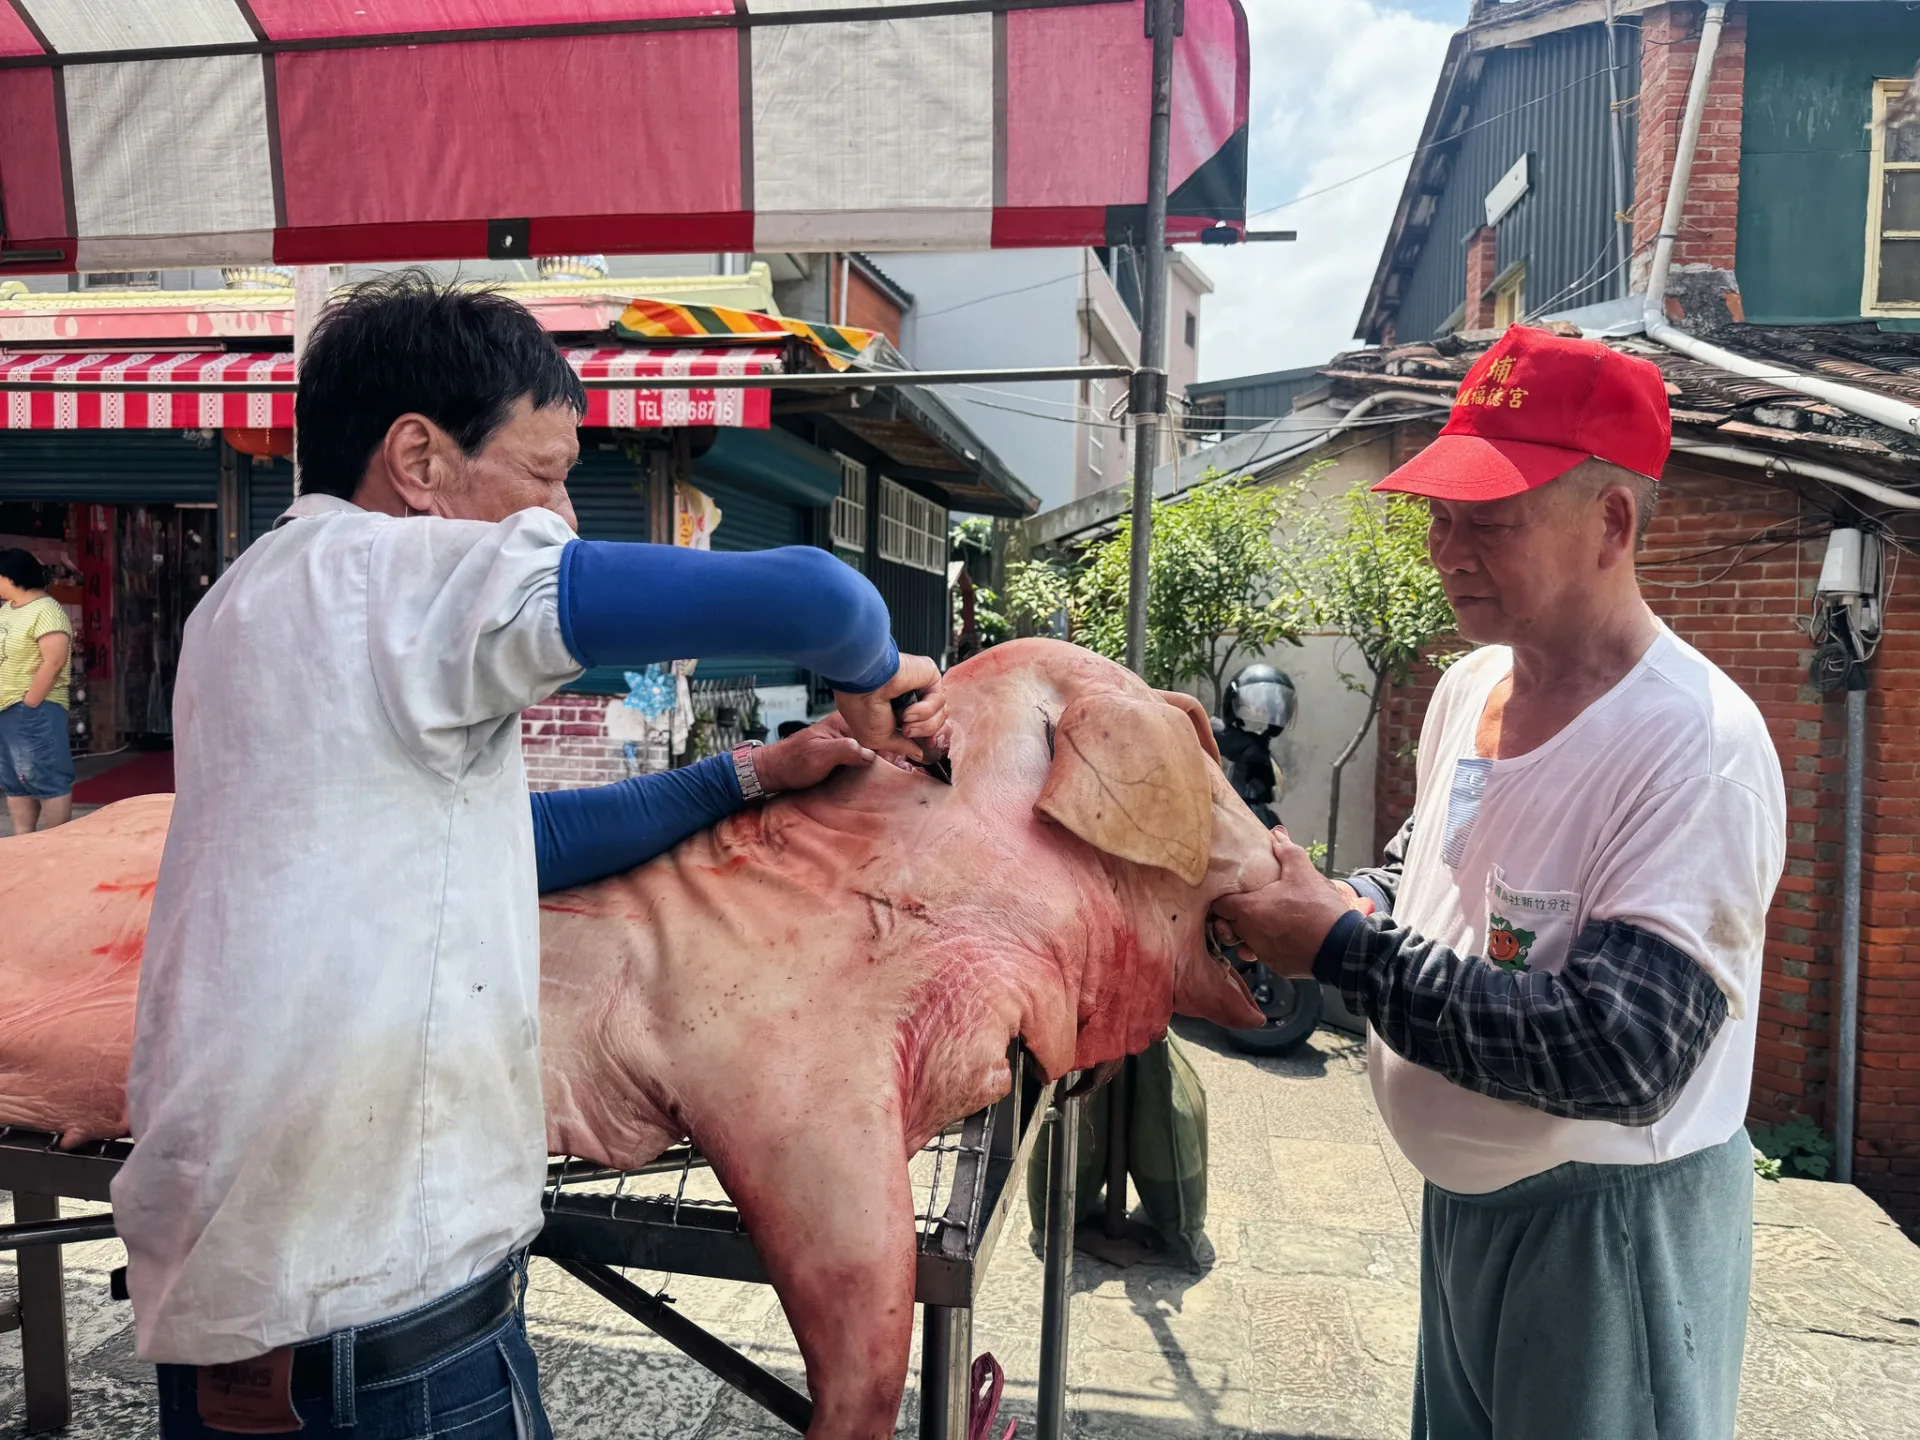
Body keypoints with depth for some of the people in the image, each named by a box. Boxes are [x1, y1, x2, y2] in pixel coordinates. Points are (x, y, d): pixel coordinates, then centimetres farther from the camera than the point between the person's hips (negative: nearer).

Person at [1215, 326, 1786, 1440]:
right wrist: (1328, 901, -7)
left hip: (1613, 1226, -7)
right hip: (1462, 1198, 7)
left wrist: (1343, 946, -29)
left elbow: (1620, 1057, -32)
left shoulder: (1701, 746, -25)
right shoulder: (1469, 687, -2)